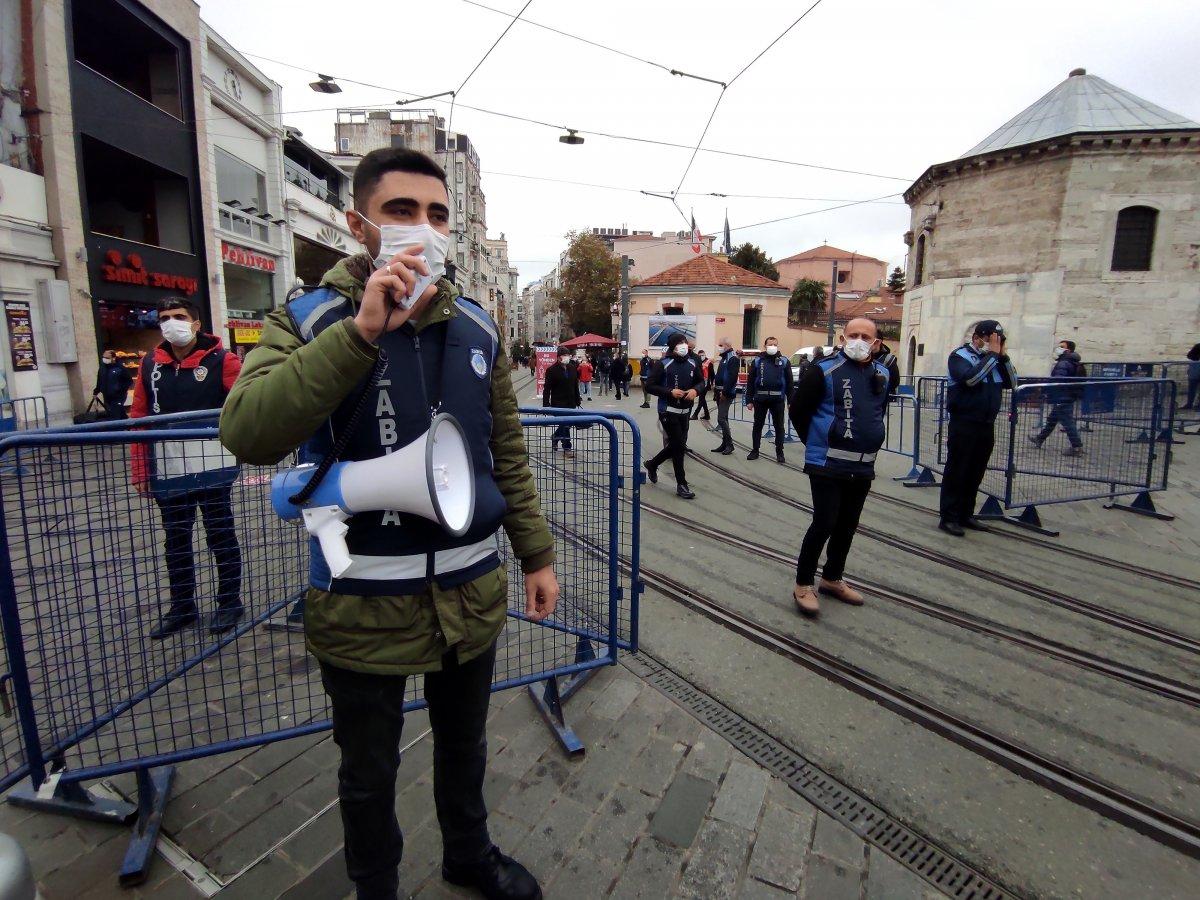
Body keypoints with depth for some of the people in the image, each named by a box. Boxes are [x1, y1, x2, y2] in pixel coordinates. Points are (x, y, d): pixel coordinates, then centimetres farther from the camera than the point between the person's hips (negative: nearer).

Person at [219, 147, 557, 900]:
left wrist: (536, 554, 6)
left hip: (472, 589, 4)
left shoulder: (476, 328, 1)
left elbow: (507, 453, 6)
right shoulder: (309, 320, -9)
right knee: (370, 773, 20)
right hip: (364, 603, -3)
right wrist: (363, 331, -32)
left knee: (465, 745, 26)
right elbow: (249, 436, -26)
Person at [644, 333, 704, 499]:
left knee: (675, 445, 14)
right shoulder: (664, 364, -11)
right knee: (679, 446, -4)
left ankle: (652, 465, 39)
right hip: (668, 410, -6)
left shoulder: (692, 363, 4)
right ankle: (681, 484, 8)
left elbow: (700, 381, 17)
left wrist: (695, 390, -6)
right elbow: (649, 386, -10)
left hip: (684, 411, 6)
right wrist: (670, 392, -21)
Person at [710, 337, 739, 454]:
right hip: (720, 392, 10)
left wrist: (725, 392, -22)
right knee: (723, 419, 11)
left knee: (721, 419, -13)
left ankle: (729, 444, -5)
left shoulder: (733, 358, -12)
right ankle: (725, 444, 17)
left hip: (726, 393, -10)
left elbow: (732, 377, -21)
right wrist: (715, 388, 13)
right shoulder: (724, 358, 19)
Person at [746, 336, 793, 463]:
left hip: (778, 399, -1)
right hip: (760, 399, 1)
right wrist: (749, 400, -1)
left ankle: (779, 452, 17)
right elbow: (750, 382, 4)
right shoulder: (757, 362, 6)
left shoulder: (784, 361, 5)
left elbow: (789, 382, 4)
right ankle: (755, 450, 20)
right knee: (758, 425, 9)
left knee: (779, 426, 7)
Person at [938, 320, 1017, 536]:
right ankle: (948, 518, 2)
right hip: (963, 425, -7)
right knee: (956, 472, -3)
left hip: (986, 426, 7)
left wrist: (1003, 355, 0)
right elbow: (970, 378, -22)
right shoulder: (960, 355, -5)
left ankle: (966, 515, 21)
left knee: (975, 474, 11)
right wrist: (992, 354, -14)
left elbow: (1012, 382, 9)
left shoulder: (994, 360, 15)